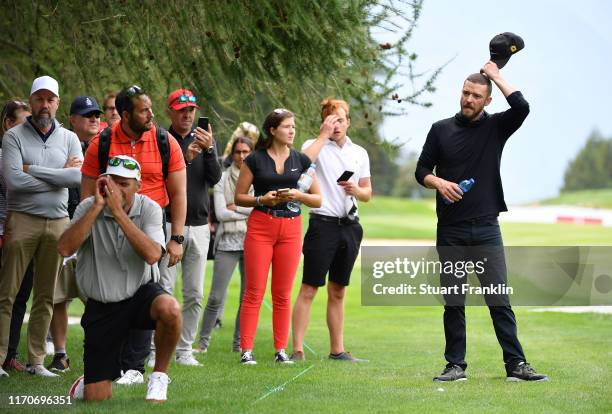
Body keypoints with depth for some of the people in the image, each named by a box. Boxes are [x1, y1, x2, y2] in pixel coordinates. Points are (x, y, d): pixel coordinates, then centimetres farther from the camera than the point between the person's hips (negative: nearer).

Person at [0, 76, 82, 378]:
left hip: (58, 222, 4)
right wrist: (60, 176, -6)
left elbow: (79, 176, -5)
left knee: (46, 296, 6)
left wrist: (32, 170, -8)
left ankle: (36, 361, 11)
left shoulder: (69, 138, 12)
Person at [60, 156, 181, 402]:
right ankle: (89, 380, 37)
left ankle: (158, 377, -12)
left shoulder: (149, 209, -8)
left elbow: (152, 255, -25)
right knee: (96, 398, -4)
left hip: (140, 294, 0)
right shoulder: (88, 208, -6)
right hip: (101, 307, 0)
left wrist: (118, 211, -27)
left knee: (169, 308, -38)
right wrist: (98, 206, -23)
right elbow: (64, 249, -22)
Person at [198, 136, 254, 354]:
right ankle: (203, 341, 6)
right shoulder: (223, 179, 6)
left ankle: (239, 343, 12)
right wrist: (249, 213, -5)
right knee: (216, 297, -5)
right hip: (227, 242, -1)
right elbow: (220, 213, -3)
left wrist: (235, 207, -4)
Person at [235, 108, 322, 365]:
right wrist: (261, 199, -12)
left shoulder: (301, 160, 9)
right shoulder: (255, 159, 2)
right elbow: (238, 197, 4)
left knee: (283, 293, 5)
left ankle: (281, 350, 10)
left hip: (291, 227, 2)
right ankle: (246, 350, -5)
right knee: (255, 291, -6)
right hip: (260, 226, -2)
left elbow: (318, 200, 10)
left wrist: (298, 195, -8)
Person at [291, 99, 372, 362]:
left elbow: (367, 194, 17)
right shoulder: (316, 146, 0)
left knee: (338, 292, 12)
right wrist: (324, 135, -17)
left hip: (349, 225, 5)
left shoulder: (359, 153, 15)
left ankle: (337, 350, 16)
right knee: (309, 289, -8)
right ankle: (297, 349, -9)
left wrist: (356, 190, -6)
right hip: (323, 224, -5)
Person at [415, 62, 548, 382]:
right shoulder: (441, 130, 9)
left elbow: (521, 107, -13)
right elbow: (421, 170, 10)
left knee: (499, 301, -3)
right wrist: (439, 183, -12)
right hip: (450, 232, 1)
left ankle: (516, 365, -3)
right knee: (453, 303, 3)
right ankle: (456, 365, 10)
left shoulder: (495, 127, 5)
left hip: (486, 229, -1)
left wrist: (496, 76, -3)